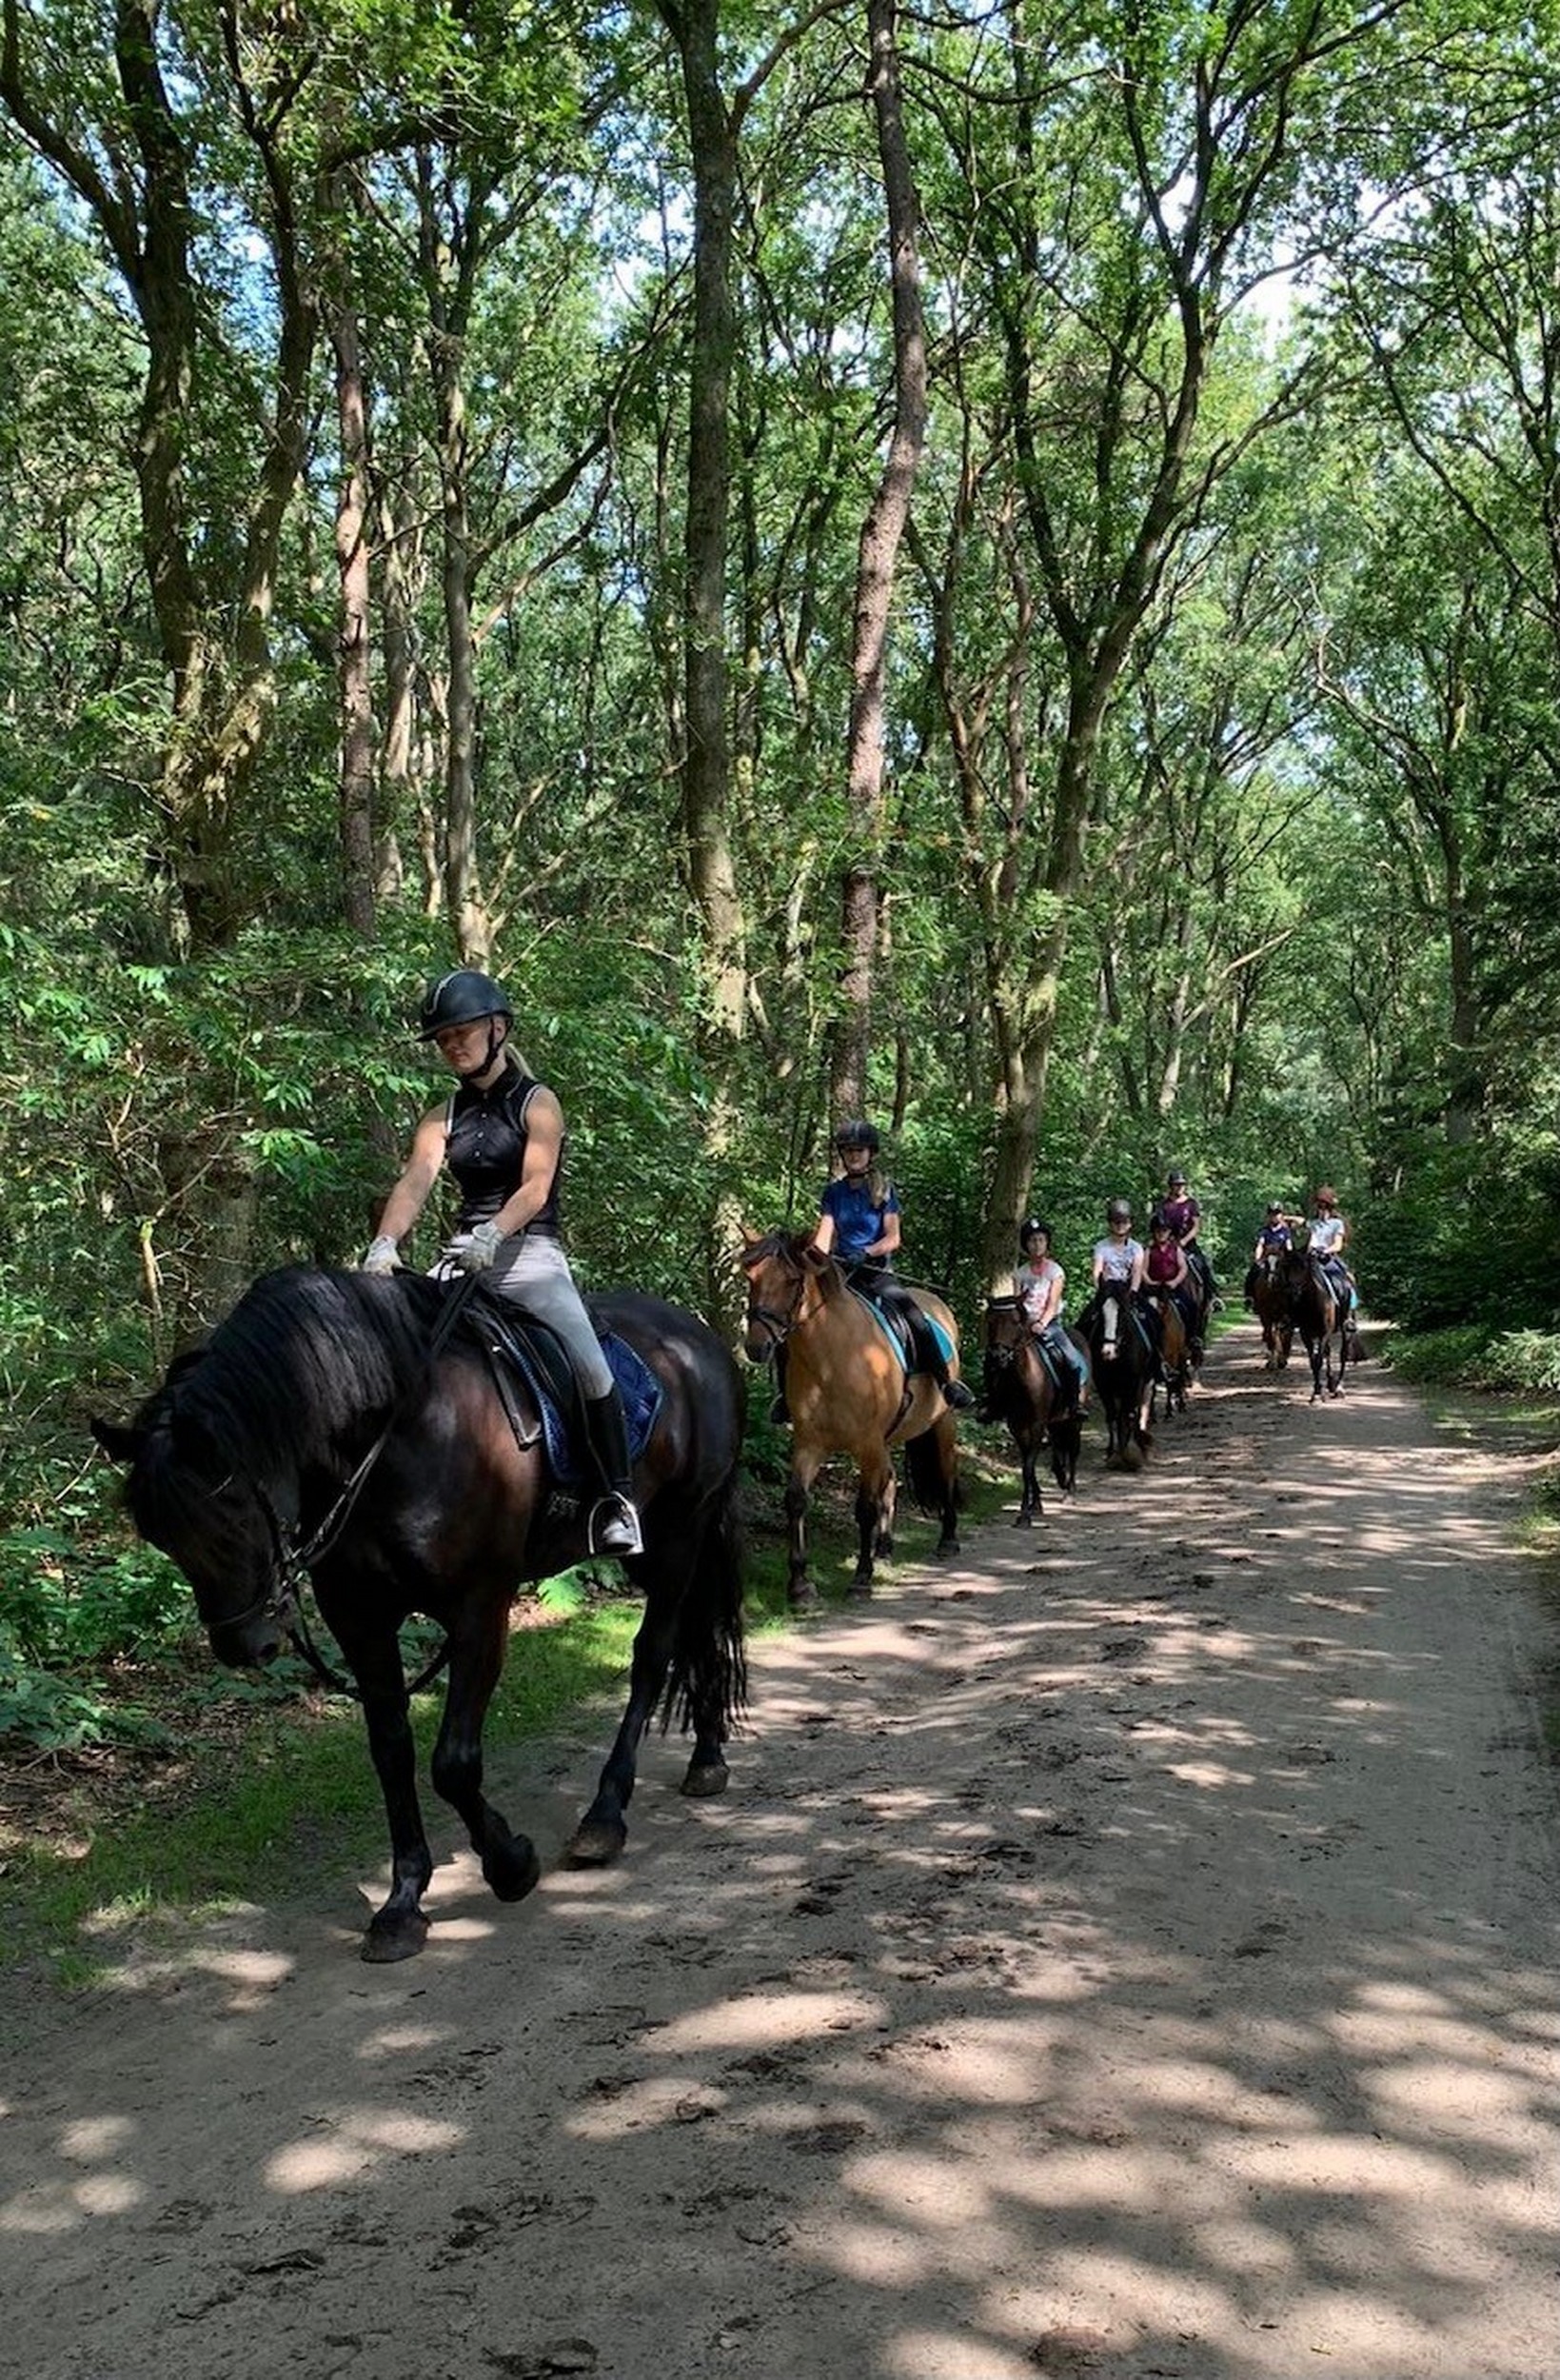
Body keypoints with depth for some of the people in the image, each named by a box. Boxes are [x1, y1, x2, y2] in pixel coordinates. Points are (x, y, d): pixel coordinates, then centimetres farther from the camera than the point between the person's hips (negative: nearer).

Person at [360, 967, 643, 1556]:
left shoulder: (537, 1103, 1)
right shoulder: (443, 1117, 13)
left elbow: (535, 1186, -14)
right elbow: (414, 1183, -4)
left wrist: (492, 1235, -33)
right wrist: (384, 1245, -24)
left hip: (531, 1255, -5)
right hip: (464, 1257, 5)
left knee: (589, 1364, -22)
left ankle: (618, 1497, -11)